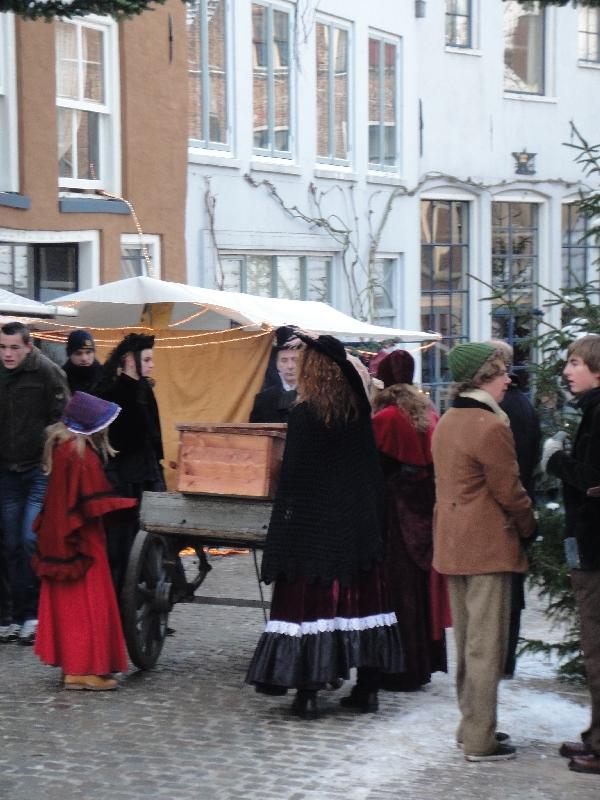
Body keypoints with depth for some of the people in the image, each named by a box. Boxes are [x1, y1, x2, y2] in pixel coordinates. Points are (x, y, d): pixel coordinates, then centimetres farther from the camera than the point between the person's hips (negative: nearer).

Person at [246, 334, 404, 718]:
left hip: (313, 522, -5)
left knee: (310, 601, -2)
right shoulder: (358, 410, 3)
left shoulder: (304, 415, -10)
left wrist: (284, 523, -5)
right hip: (359, 522, 5)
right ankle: (368, 687, 14)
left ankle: (308, 692, -3)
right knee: (362, 597, 9)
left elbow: (293, 475, -10)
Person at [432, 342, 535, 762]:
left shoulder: (446, 422, 11)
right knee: (487, 645, -3)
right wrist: (529, 526, 3)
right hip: (488, 546, -9)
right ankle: (481, 740, 0)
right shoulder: (491, 426, -17)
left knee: (466, 641, 16)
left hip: (453, 545, 9)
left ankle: (471, 725, 25)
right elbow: (509, 491, -15)